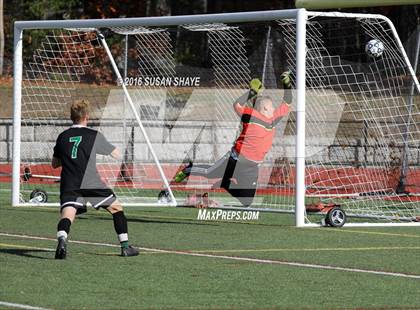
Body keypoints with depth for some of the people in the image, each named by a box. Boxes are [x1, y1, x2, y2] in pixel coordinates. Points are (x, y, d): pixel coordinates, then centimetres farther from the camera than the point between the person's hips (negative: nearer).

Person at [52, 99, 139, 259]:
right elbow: (117, 155, 11)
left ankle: (61, 240, -47)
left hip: (69, 186, 2)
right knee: (116, 208, 18)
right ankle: (125, 247, 18)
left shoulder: (63, 137, 13)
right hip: (92, 184, -2)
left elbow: (54, 164, 23)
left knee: (67, 215, -14)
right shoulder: (94, 136, 3)